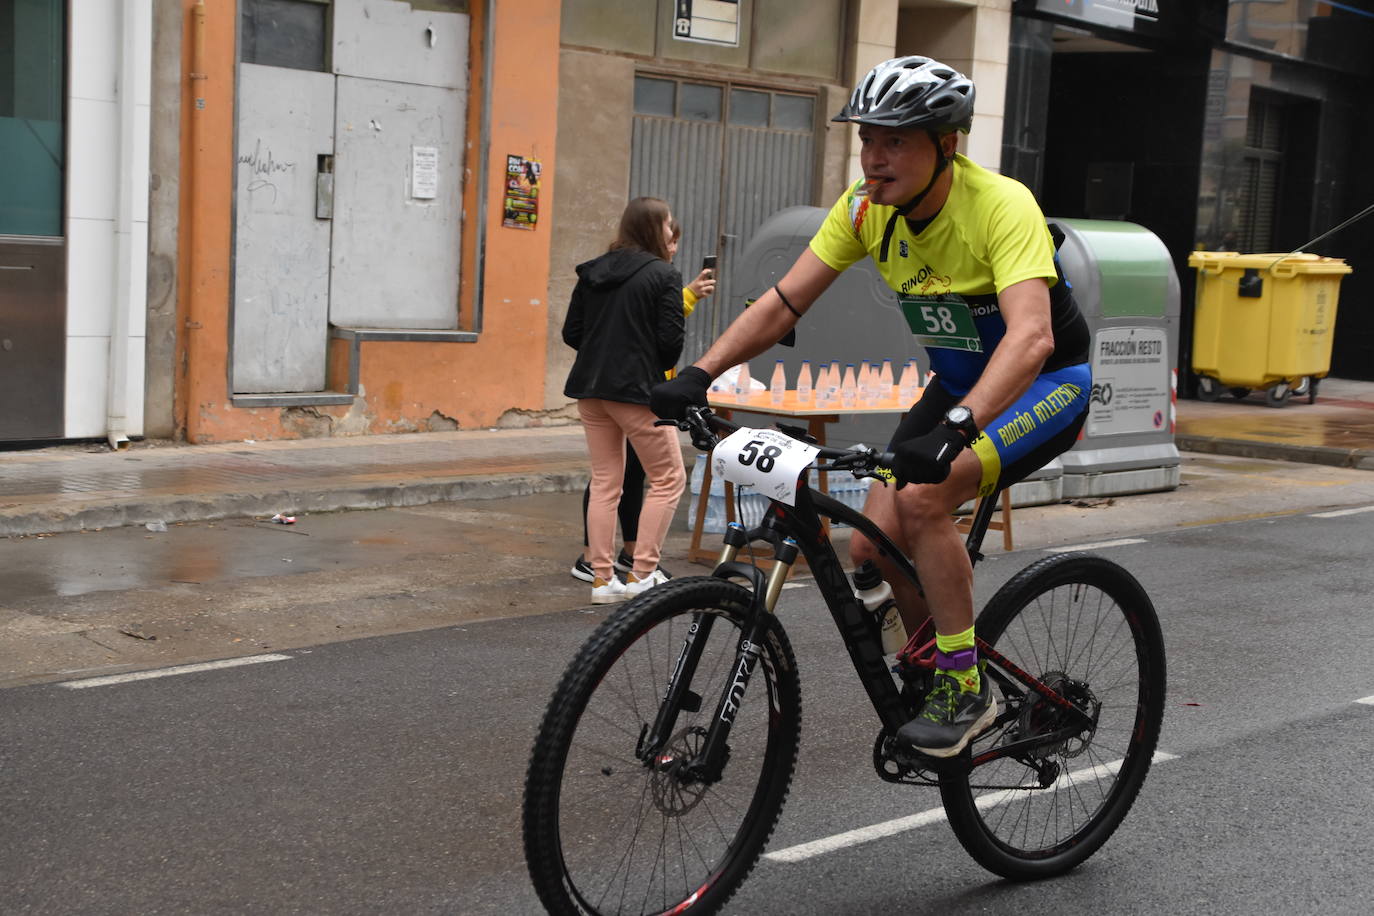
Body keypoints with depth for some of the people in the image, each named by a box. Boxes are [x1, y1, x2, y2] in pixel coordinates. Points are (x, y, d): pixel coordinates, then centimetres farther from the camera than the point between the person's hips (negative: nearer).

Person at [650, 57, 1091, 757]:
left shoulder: (1001, 206, -28)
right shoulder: (867, 206, -10)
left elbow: (1031, 337, -42)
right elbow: (784, 301, -7)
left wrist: (955, 427, -56)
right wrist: (700, 373, -21)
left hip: (1046, 384, -6)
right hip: (959, 383, 6)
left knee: (922, 497, -28)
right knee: (873, 543, -7)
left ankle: (966, 690, -13)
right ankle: (934, 669, 19)